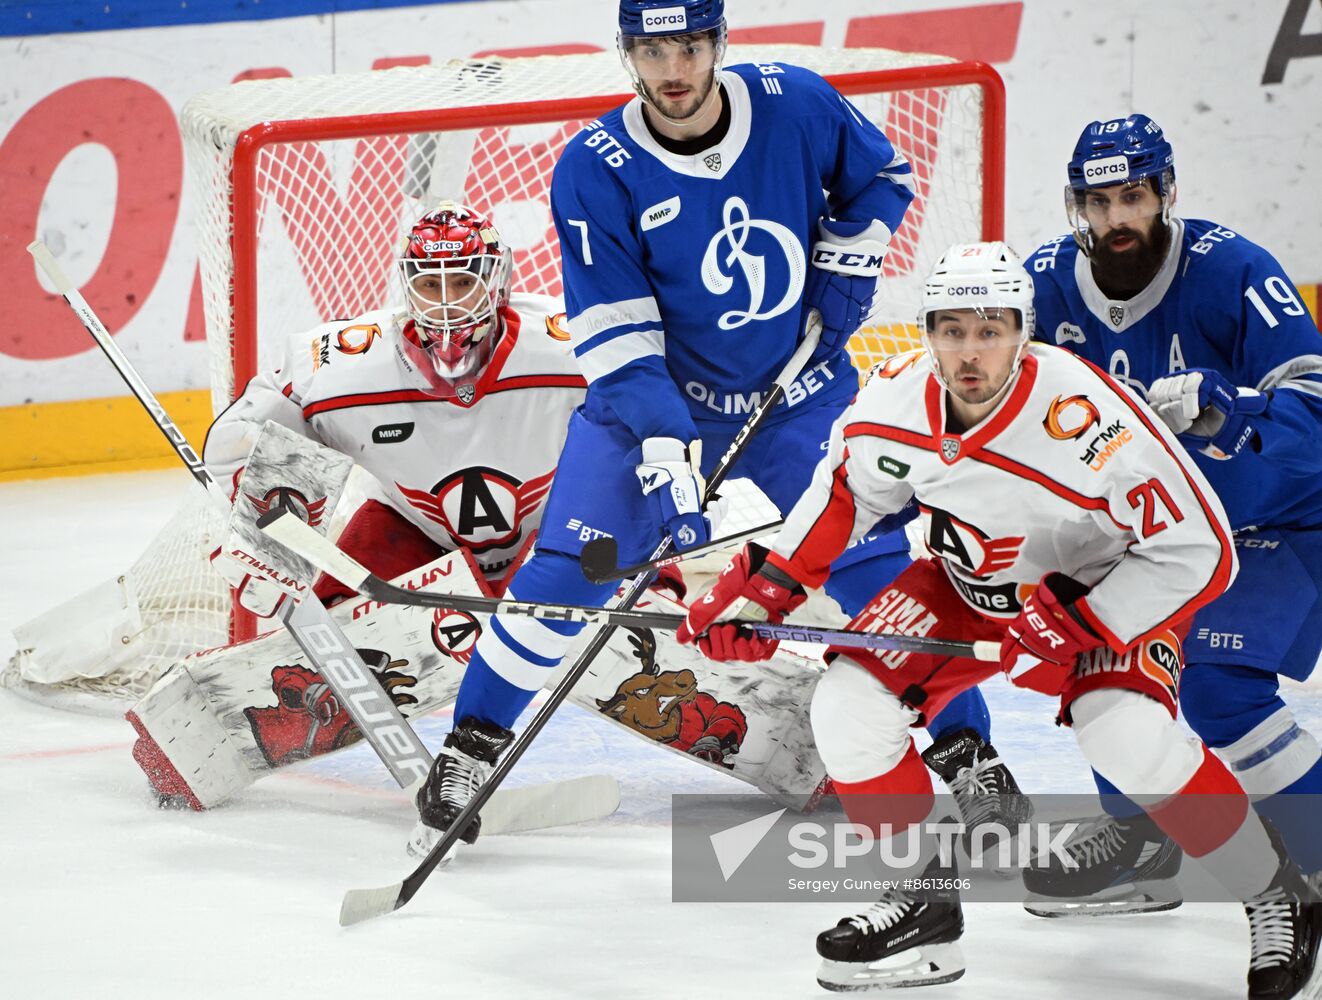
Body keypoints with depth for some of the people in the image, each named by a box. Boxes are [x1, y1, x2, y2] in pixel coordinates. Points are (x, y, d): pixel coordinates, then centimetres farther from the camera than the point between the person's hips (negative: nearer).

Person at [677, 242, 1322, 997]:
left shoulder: (1086, 417, -36)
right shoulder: (897, 398, -20)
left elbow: (1200, 551, -29)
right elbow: (843, 494, 3)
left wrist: (1079, 623, -31)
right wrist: (765, 592, -3)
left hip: (1105, 586, -6)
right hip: (970, 582, 6)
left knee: (1130, 738, -30)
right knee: (849, 705, -11)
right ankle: (925, 905, 9)